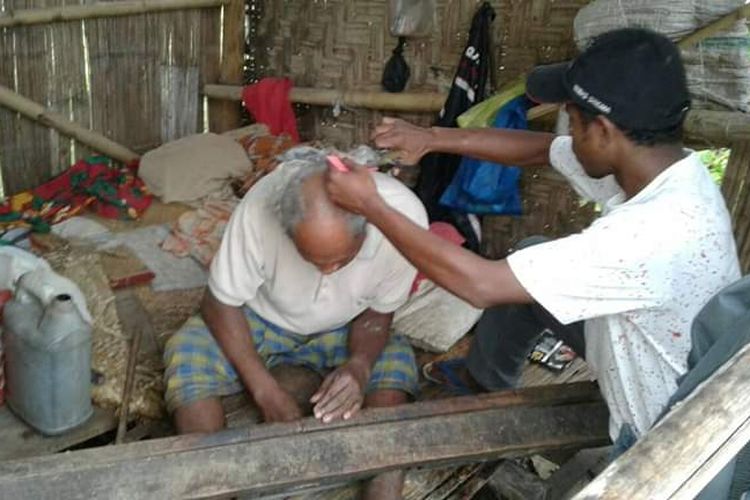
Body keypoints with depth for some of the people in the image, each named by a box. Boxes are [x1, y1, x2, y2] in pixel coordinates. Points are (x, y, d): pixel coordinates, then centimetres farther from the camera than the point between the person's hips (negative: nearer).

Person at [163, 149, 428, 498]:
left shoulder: (405, 216, -31)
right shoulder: (262, 206, -34)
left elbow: (378, 311, -13)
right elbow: (221, 303, -19)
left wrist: (359, 366, -32)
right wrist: (266, 391, -26)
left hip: (339, 331, 1)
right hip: (258, 320, 0)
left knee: (396, 362, -26)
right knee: (187, 356, -26)